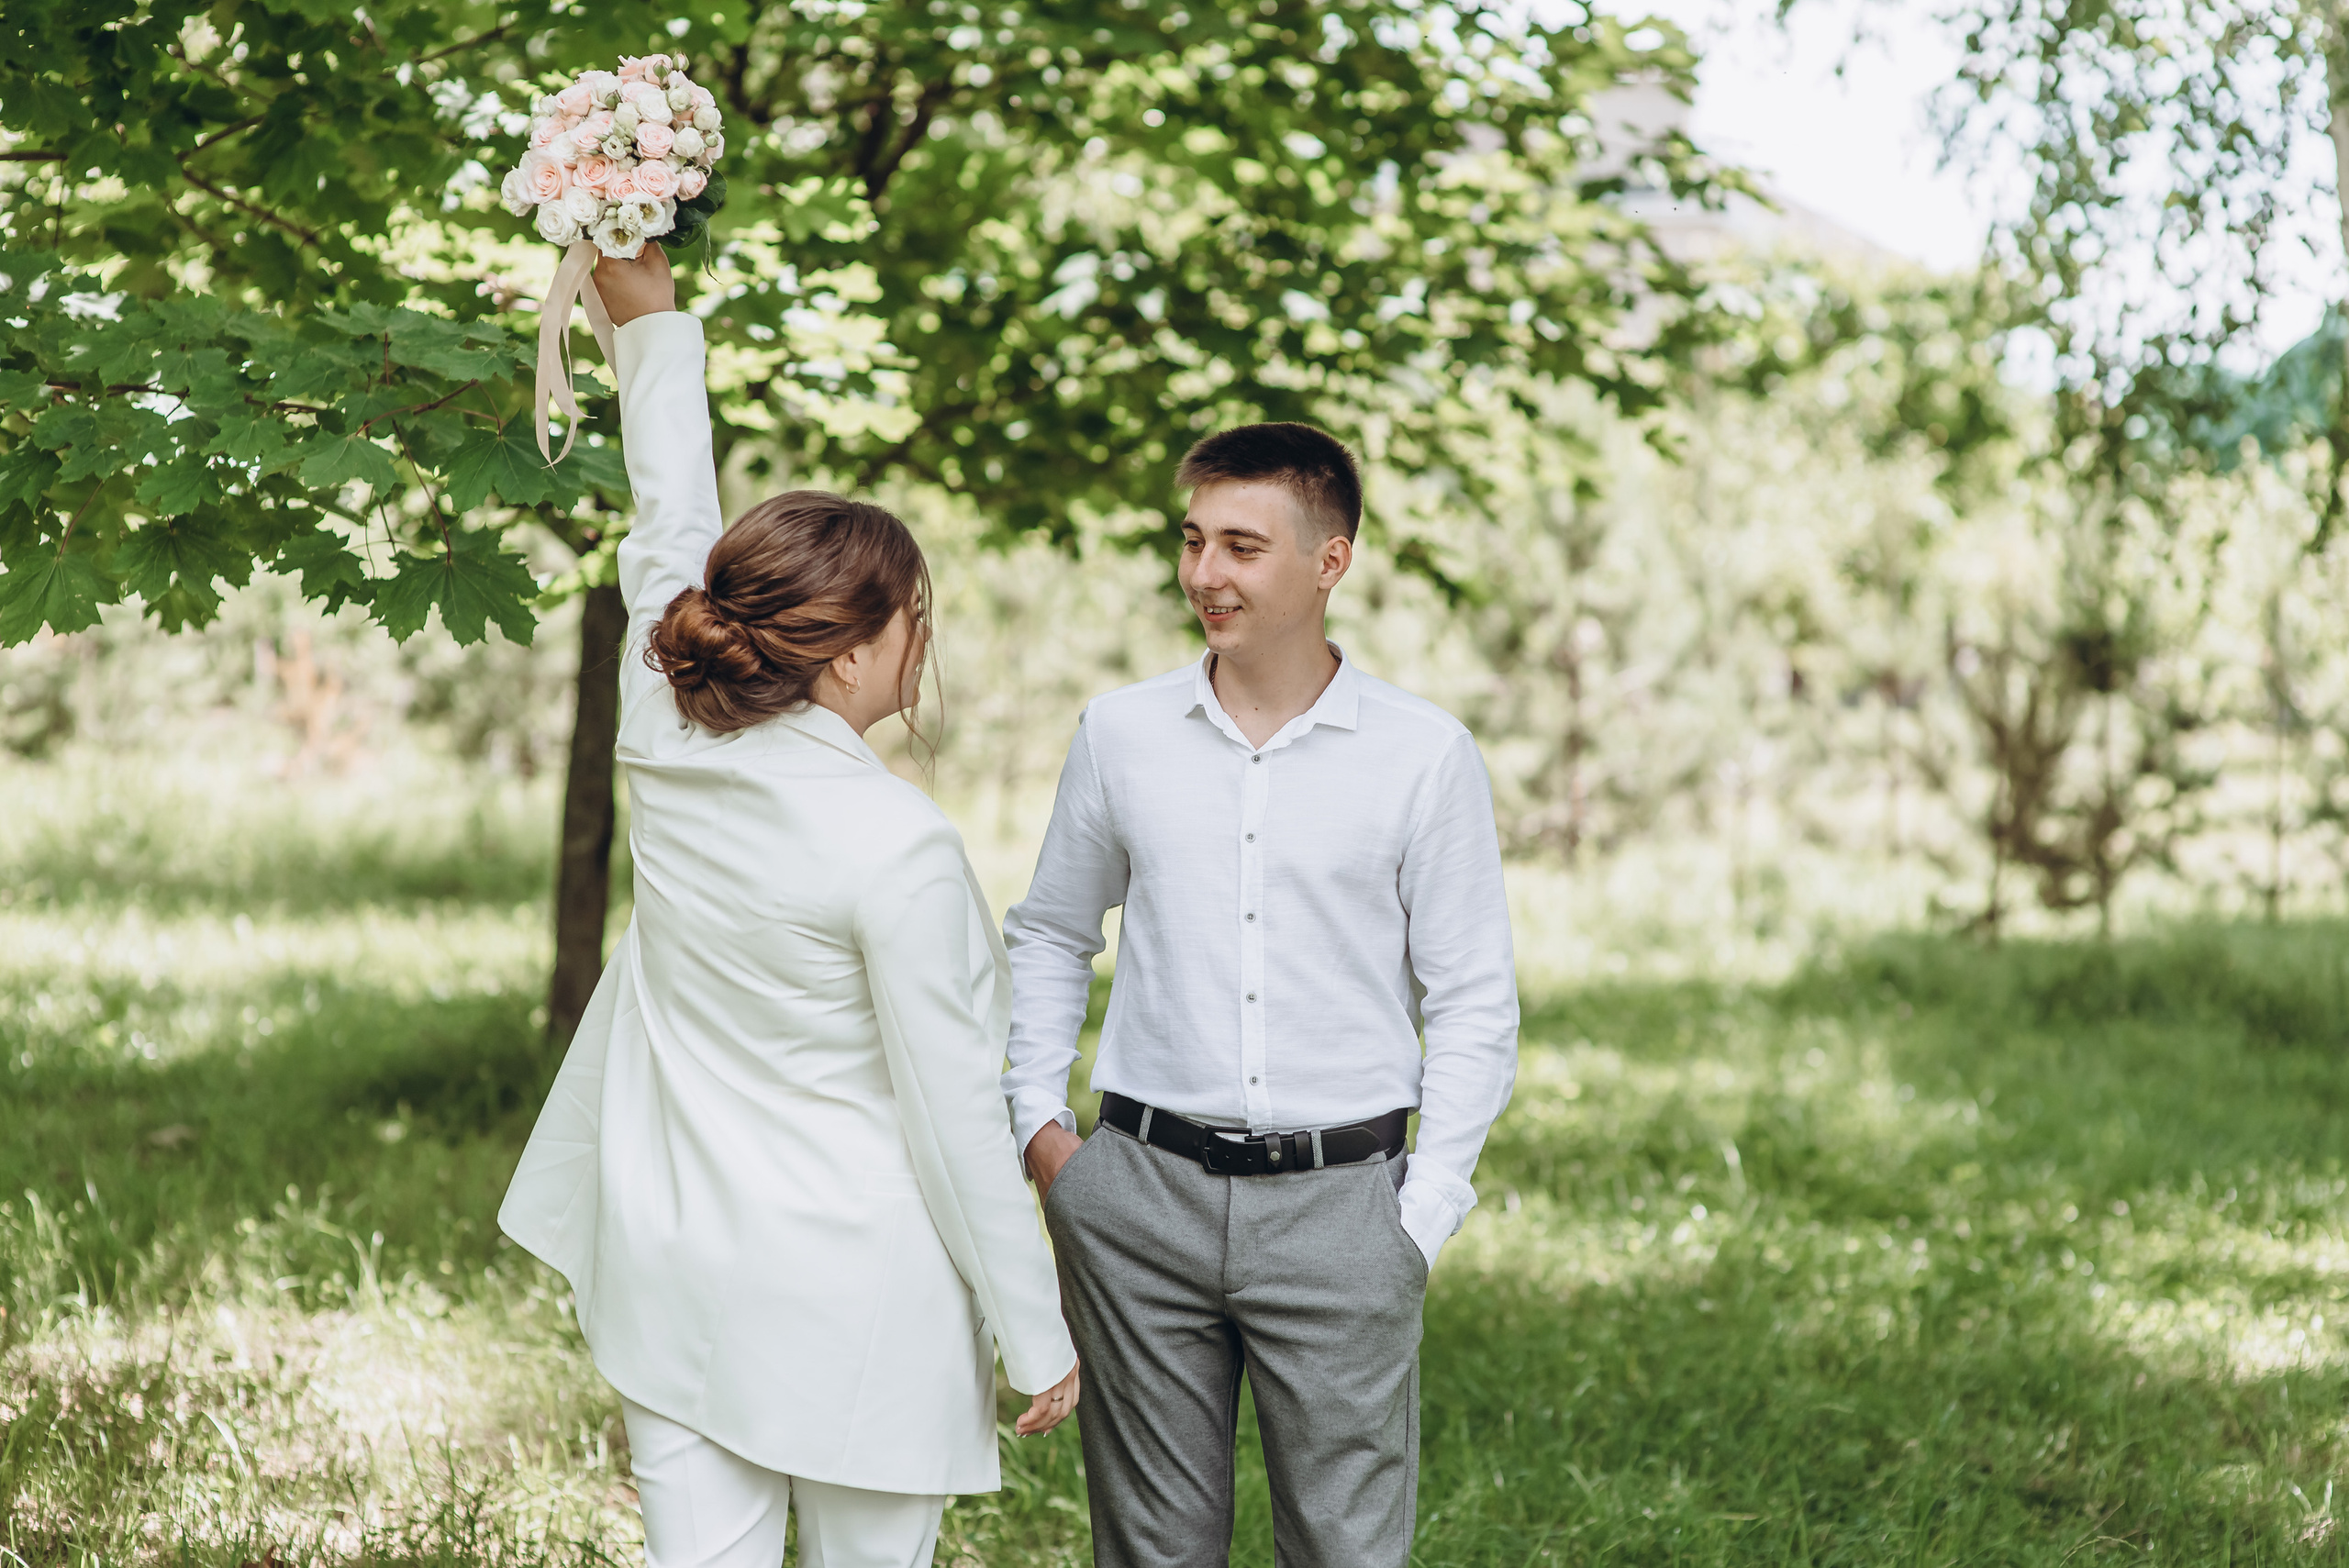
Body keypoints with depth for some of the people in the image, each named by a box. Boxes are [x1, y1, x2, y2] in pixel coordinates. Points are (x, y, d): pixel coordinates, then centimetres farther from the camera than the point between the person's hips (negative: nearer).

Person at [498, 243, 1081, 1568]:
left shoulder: (666, 753, -5)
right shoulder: (897, 848, -20)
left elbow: (672, 534, 11)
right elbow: (959, 1120, -15)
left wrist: (651, 320, 20)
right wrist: (1040, 1336, -5)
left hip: (670, 1264, 6)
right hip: (853, 1296, -5)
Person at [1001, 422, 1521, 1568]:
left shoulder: (1426, 756, -2)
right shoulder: (1120, 733, 5)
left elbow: (1473, 1005, 2)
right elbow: (1049, 936, 19)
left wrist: (1426, 1211, -4)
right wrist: (1036, 1120, 8)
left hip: (1336, 1202, -2)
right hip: (1140, 1193, 2)